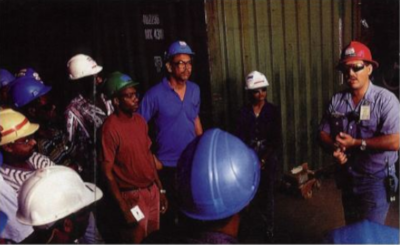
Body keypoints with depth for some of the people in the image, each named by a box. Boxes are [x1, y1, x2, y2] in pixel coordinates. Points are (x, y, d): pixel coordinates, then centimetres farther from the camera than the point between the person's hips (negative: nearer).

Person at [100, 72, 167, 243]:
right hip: (133, 196, -6)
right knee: (136, 240, 9)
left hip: (152, 190, 7)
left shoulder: (140, 120, 2)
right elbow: (107, 171, -16)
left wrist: (160, 189, 11)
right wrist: (124, 207, -17)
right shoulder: (111, 128, -19)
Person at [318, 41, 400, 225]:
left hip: (376, 180, -5)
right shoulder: (337, 100, -1)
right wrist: (334, 148, -19)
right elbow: (324, 133, 3)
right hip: (347, 178, 5)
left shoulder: (385, 99, -16)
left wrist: (355, 143, -20)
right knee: (351, 230, 22)